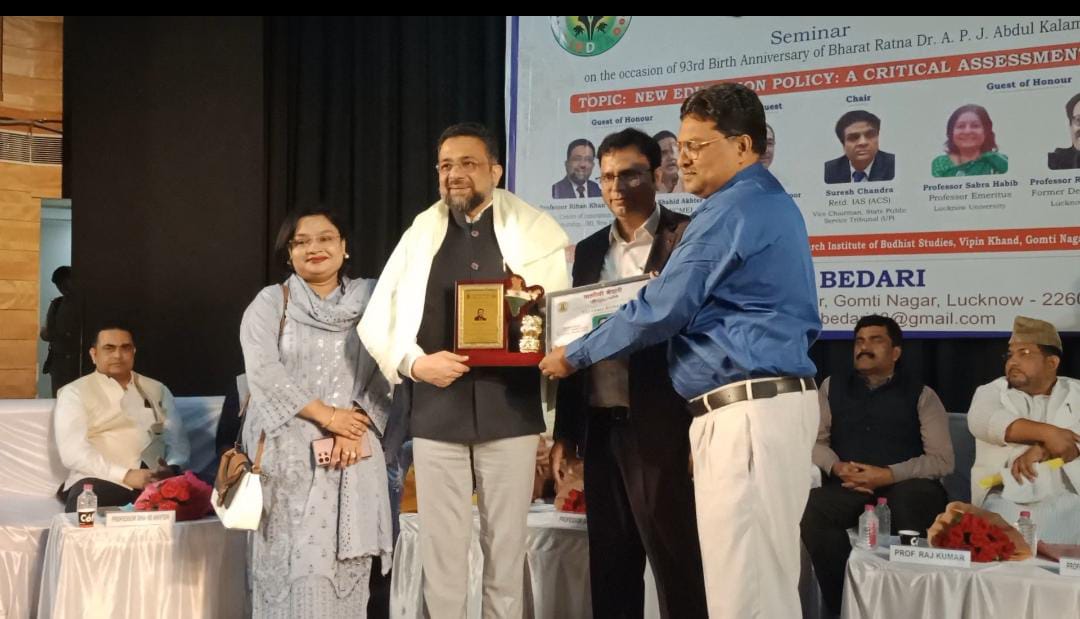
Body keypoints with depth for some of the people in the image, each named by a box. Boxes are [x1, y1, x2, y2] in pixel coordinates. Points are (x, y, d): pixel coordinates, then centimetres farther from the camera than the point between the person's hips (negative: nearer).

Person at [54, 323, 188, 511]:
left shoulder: (157, 390, 23)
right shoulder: (74, 393, 9)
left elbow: (177, 440, 16)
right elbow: (73, 452, -5)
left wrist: (172, 469, -8)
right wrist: (126, 475, -17)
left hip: (155, 480, 4)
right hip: (103, 480, -4)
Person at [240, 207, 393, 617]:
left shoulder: (369, 298, 10)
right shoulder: (270, 302, 5)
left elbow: (386, 370, 2)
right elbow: (263, 370, -8)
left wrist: (355, 427, -12)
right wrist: (327, 415, -13)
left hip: (352, 452, 2)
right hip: (289, 452, -2)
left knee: (347, 564, -1)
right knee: (296, 562, -6)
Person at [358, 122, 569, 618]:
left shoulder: (536, 232, 5)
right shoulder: (420, 235, 9)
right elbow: (378, 322, 6)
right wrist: (415, 363, -10)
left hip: (510, 411, -1)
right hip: (437, 415, 1)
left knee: (506, 549, 6)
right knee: (440, 551, 6)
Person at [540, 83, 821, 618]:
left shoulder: (730, 211, -13)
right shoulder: (773, 203, 19)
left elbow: (661, 310, -13)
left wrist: (573, 356, -1)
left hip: (747, 410, -10)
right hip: (775, 399, 10)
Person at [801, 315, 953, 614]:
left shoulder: (921, 395, 8)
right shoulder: (833, 388, 18)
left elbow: (942, 460, -2)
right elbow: (815, 440, 12)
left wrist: (888, 475, -15)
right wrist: (837, 467, -10)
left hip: (904, 488, -2)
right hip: (849, 489, 2)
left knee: (912, 500, -39)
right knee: (811, 509, -31)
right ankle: (845, 604, -16)